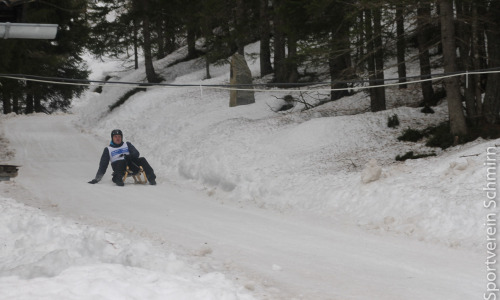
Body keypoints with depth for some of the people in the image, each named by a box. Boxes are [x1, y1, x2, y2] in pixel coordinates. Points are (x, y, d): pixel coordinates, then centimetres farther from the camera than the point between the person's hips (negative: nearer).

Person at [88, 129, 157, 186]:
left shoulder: (127, 145, 25)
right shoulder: (108, 149, 21)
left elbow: (136, 153, 8)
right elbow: (103, 165, 16)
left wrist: (129, 156, -16)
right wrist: (97, 178, 5)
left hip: (132, 165, 2)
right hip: (118, 166, -2)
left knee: (142, 160, -27)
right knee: (121, 161, -37)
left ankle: (151, 179, -37)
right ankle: (118, 179, -48)